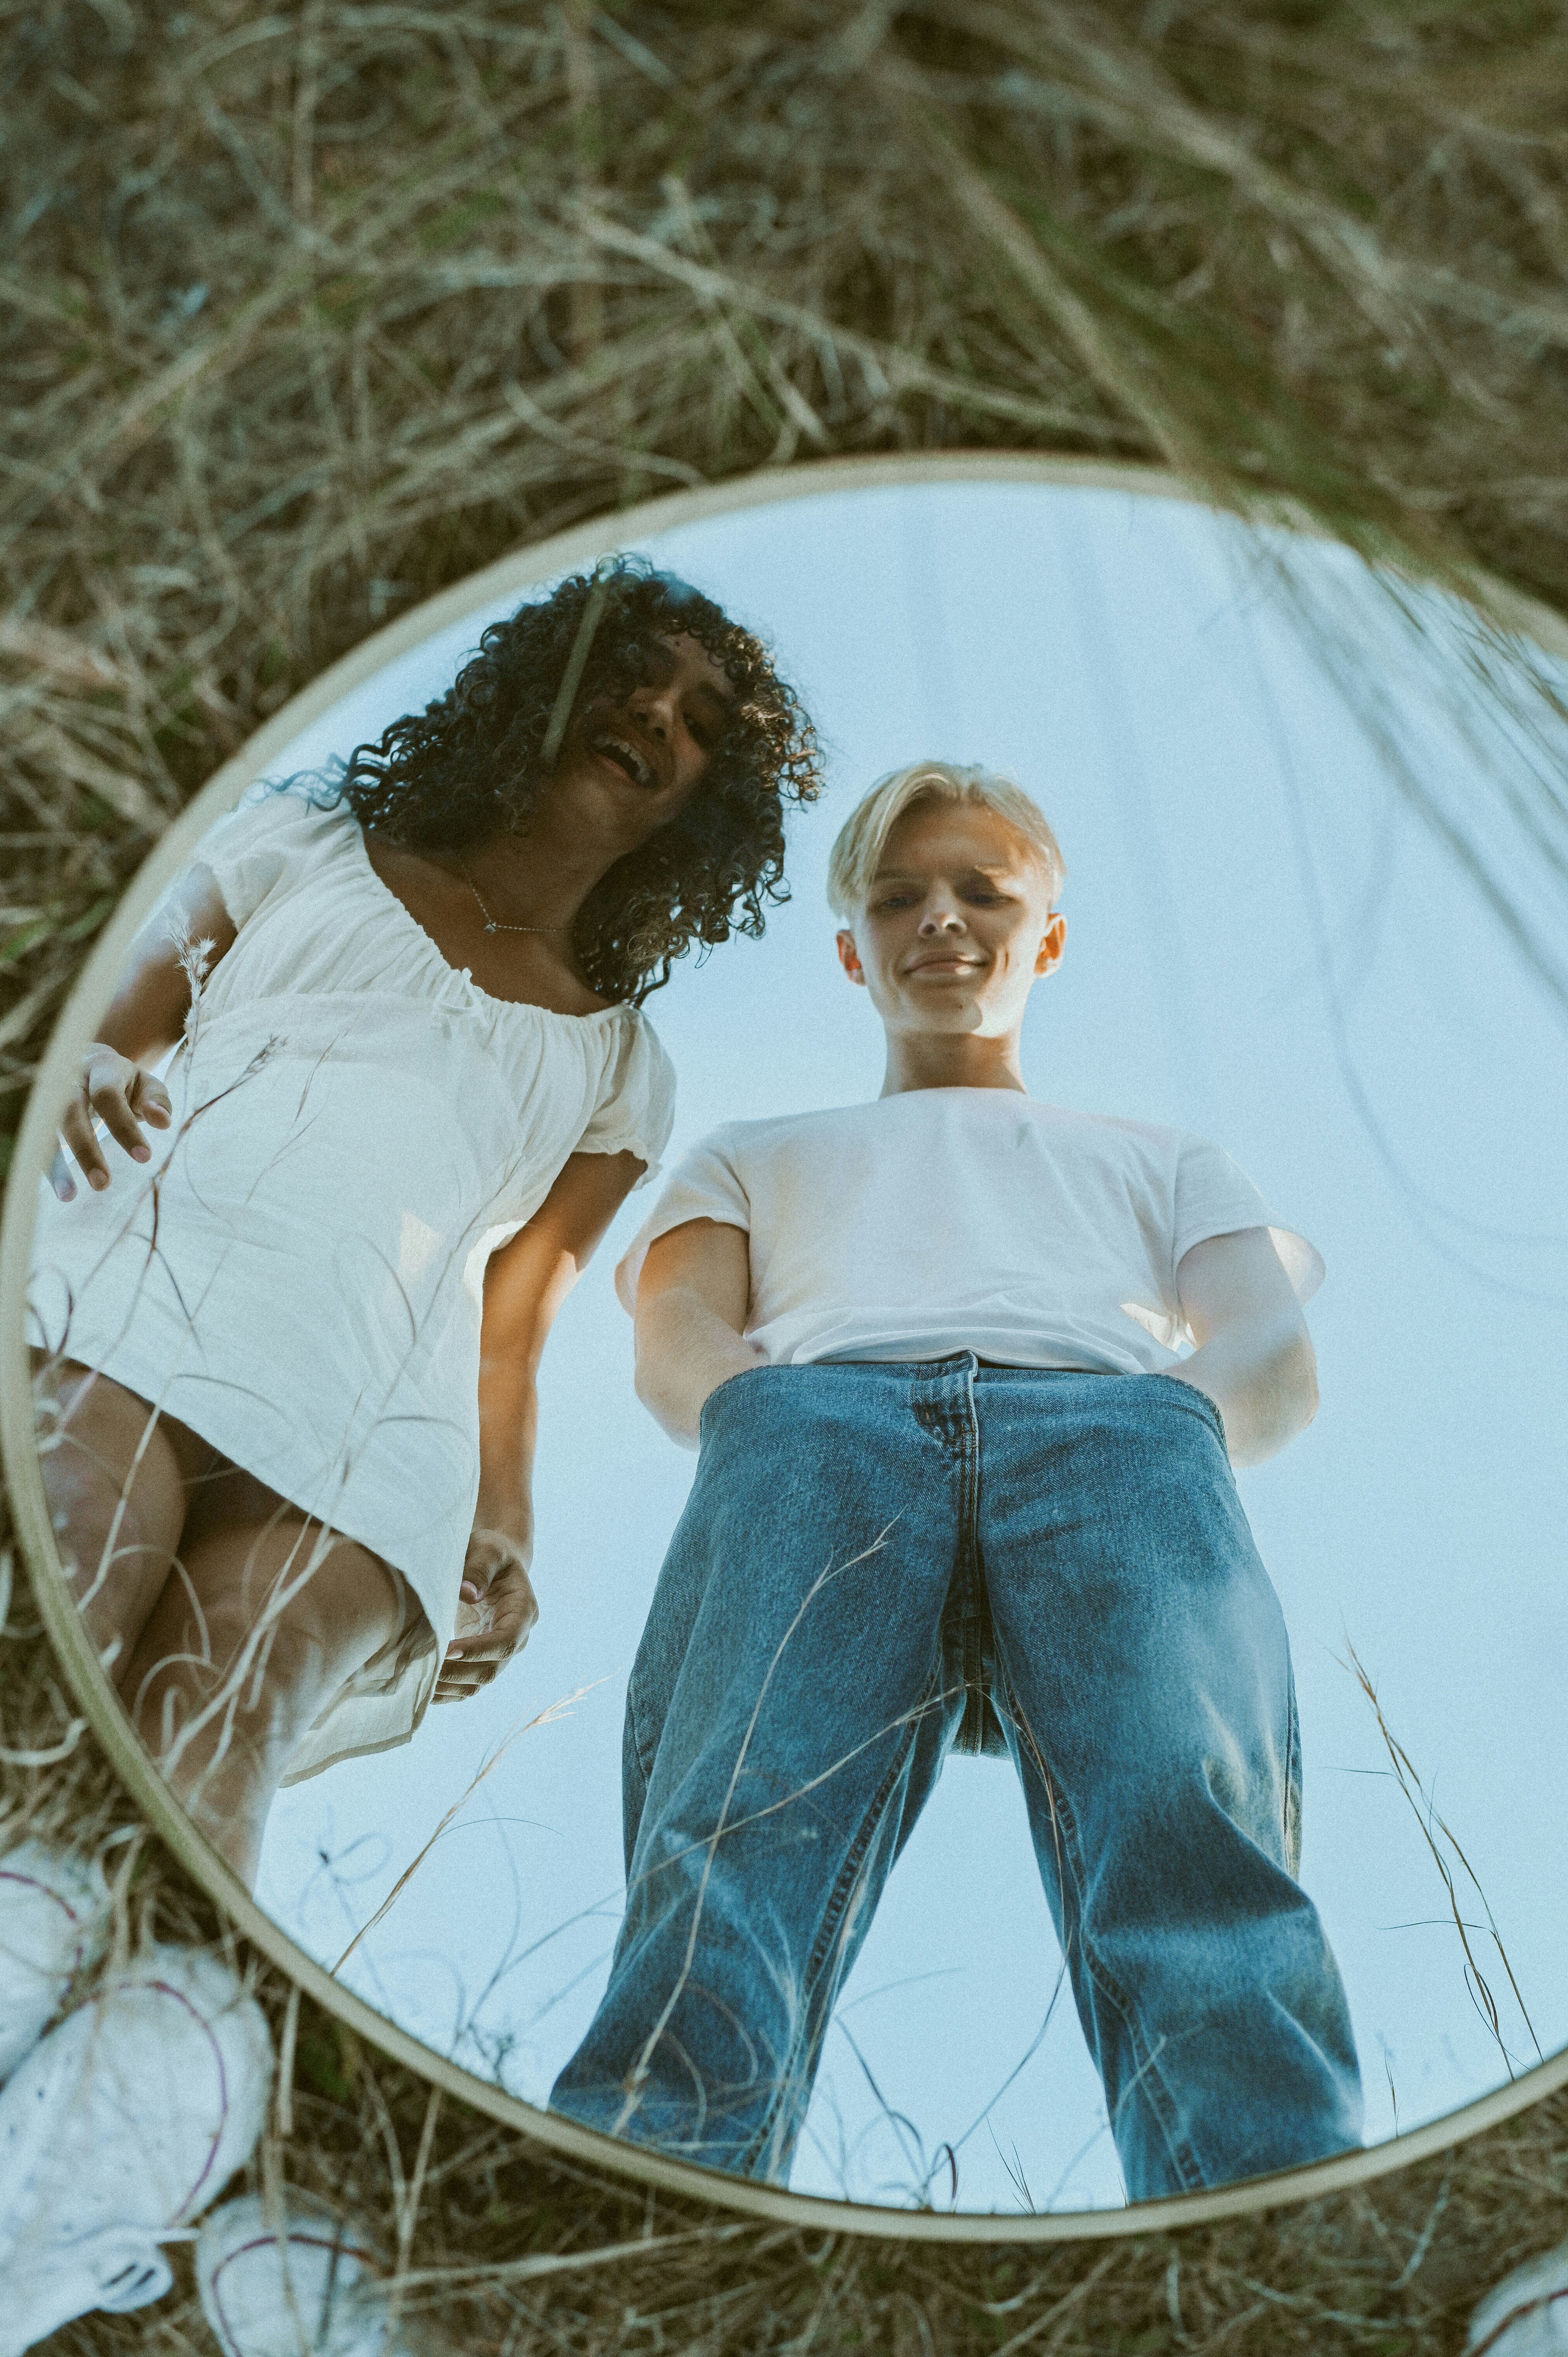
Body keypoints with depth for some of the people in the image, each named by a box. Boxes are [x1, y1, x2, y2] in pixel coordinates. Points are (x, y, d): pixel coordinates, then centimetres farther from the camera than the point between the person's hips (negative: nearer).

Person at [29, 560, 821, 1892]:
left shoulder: (619, 1066, 30)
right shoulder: (306, 844, 28)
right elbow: (103, 1036, 19)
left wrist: (502, 1541, 3)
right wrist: (80, 1075, -6)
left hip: (370, 1449, 1)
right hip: (127, 1300, -1)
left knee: (190, 1793, -29)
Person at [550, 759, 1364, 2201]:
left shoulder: (1163, 1160, 42)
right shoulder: (760, 1152, 43)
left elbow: (1280, 1376, 22)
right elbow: (674, 1349, 21)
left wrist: (1161, 1411, -4)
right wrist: (772, 1409, -5)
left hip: (1118, 1425, 0)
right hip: (816, 1420, 0)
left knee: (1194, 1848, -35)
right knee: (731, 1852, -34)